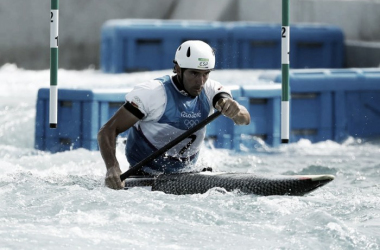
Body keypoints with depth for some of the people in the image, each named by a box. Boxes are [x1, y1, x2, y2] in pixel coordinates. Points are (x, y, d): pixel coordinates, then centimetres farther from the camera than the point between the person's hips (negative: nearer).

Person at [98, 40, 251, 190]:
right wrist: (112, 168, -42)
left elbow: (245, 120, -16)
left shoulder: (210, 90, -5)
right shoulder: (152, 93, -20)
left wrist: (236, 111, -41)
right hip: (144, 178, -4)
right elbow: (107, 131, -23)